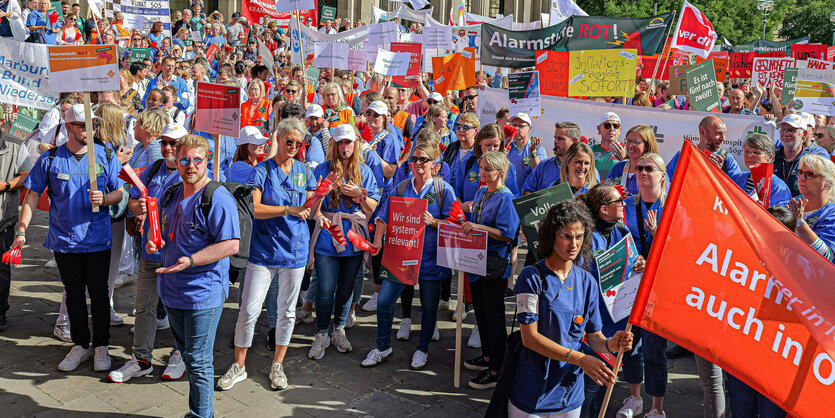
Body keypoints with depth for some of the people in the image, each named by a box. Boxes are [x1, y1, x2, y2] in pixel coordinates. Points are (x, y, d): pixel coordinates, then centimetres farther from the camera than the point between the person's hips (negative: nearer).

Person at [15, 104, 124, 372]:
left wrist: (104, 198, -19)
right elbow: (33, 195, 3)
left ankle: (101, 347, 18)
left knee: (99, 293, 5)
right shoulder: (50, 159, 0)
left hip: (97, 239, -1)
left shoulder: (105, 156, 0)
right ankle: (80, 345, 24)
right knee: (74, 294, 11)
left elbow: (120, 192, 4)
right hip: (64, 240, 1)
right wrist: (21, 230, -5)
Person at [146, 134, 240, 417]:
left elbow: (231, 245, -22)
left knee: (198, 361, -1)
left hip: (202, 293, -8)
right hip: (172, 288, 9)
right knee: (186, 354, 20)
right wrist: (154, 243, 2)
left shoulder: (218, 199, -16)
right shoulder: (171, 195, 10)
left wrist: (191, 260, -28)